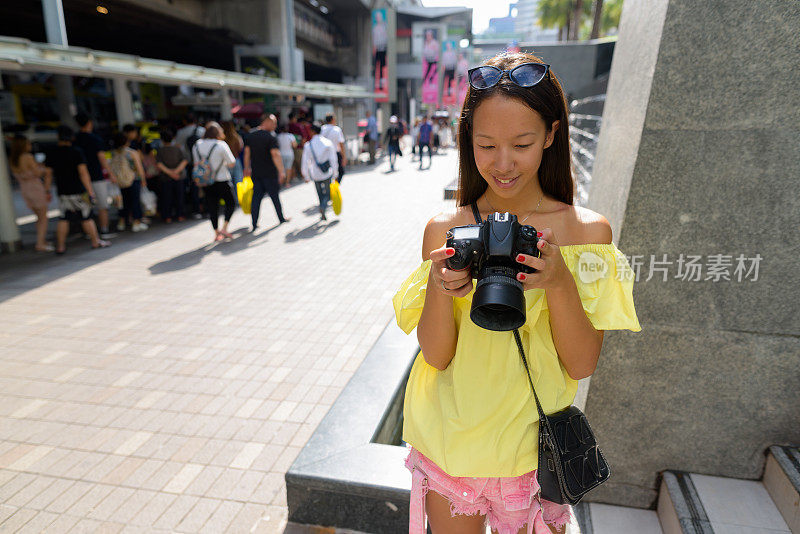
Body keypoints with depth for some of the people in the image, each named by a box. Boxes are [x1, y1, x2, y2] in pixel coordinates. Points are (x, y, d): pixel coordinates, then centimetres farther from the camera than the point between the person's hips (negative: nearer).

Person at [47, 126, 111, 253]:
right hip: (78, 190, -3)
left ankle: (60, 246, 10)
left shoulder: (52, 154, 3)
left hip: (62, 192, 3)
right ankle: (96, 242, 15)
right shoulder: (77, 152, -8)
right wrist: (90, 191, -12)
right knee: (86, 218, 5)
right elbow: (83, 173, -14)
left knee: (63, 219, 10)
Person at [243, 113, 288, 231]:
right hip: (269, 173, -5)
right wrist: (281, 171, -22)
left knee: (256, 197, 7)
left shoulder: (250, 135, 7)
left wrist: (247, 167, 21)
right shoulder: (270, 136, -13)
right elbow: (275, 154, -21)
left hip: (255, 173, 5)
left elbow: (247, 152, 12)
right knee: (275, 196, 9)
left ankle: (254, 224, 5)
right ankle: (281, 219, 24)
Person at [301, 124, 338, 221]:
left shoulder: (308, 145, -6)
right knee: (327, 193, 8)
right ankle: (323, 207, -20)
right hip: (327, 173, 0)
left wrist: (306, 176, 5)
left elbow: (305, 163, -5)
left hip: (315, 174, 1)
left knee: (320, 193, 17)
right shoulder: (328, 142, -4)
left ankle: (322, 213, 20)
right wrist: (335, 173, 1)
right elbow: (333, 160, -6)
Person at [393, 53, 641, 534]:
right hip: (448, 443, 1)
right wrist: (439, 289, -28)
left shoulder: (588, 230, -9)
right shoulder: (444, 230, -9)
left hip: (533, 443, 0)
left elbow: (582, 365, -10)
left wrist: (560, 282, -26)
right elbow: (436, 356, -10)